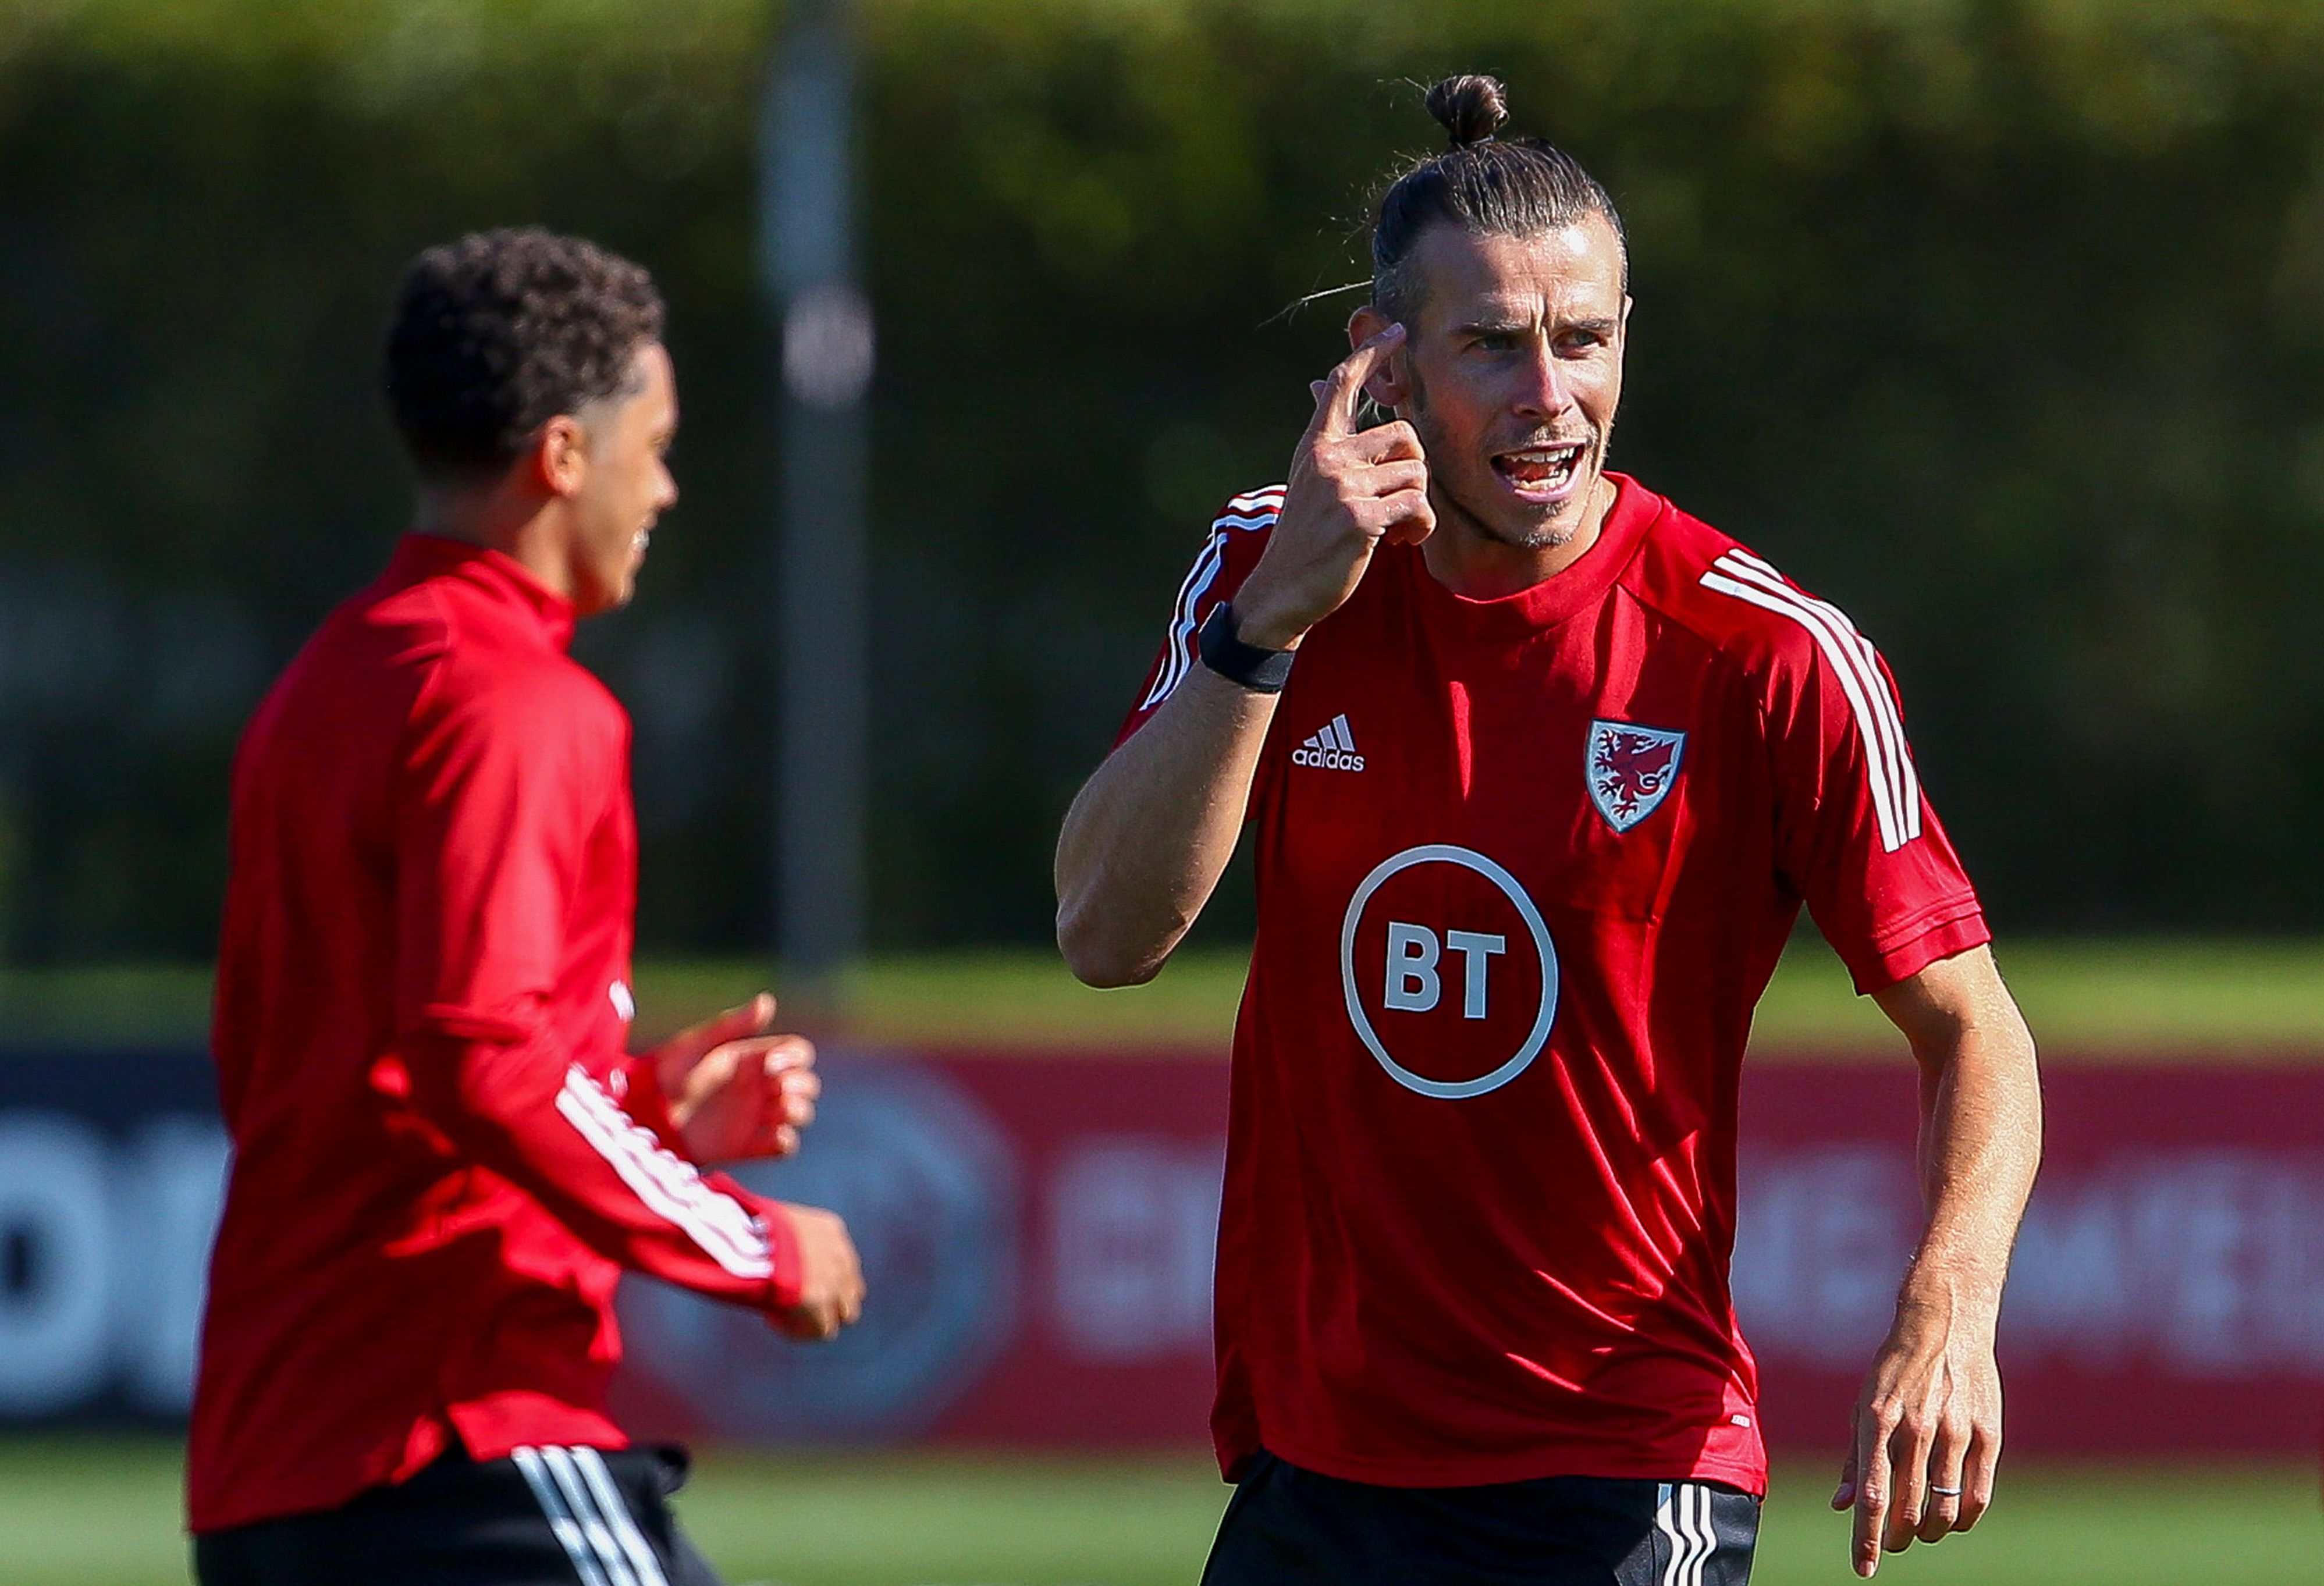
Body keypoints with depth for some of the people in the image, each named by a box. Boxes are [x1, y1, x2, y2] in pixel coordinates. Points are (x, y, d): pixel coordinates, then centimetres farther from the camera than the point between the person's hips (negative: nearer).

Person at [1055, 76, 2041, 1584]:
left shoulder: (1768, 657, -9)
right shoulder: (1275, 571, 1)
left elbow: (1971, 1024, -6)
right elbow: (1108, 935, -8)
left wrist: (1947, 1319, -24)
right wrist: (1274, 617, -19)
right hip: (1313, 1456, 4)